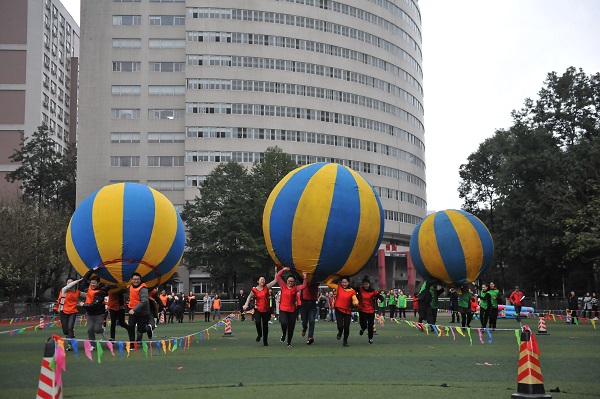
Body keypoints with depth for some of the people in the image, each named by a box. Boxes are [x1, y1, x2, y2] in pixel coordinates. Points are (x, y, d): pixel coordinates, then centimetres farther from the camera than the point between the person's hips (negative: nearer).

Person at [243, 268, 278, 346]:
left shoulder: (266, 287, -3)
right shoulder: (254, 289, -4)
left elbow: (275, 280, -4)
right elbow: (249, 297, 4)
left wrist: (276, 271, -11)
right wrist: (246, 304, -10)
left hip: (266, 310, 1)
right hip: (258, 309, -1)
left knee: (265, 325, 8)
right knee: (258, 322, -25)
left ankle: (265, 341, 23)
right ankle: (259, 334, 3)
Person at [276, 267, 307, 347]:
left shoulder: (295, 288, 3)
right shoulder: (283, 286, 2)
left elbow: (304, 286, -7)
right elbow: (277, 276, 0)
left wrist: (305, 278, -20)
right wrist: (283, 269, -7)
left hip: (292, 310, 1)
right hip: (283, 310, -1)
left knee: (291, 327, 7)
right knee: (284, 323, -25)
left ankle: (289, 342, 25)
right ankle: (283, 334, 7)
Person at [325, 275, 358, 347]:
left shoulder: (352, 291, -2)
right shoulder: (338, 287, -1)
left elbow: (355, 300, -10)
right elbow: (328, 283, -3)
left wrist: (355, 302, -32)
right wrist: (332, 277, -8)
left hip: (348, 311, 1)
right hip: (339, 310, -1)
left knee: (346, 327, 2)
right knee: (340, 326, -12)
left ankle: (345, 341, 28)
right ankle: (340, 332, 27)